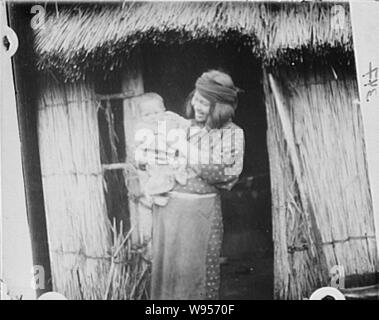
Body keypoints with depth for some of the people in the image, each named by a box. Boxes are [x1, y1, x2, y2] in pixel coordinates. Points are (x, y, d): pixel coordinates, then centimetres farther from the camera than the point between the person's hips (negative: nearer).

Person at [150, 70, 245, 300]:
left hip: (203, 208, -3)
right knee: (166, 263, 9)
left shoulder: (231, 133, -1)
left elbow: (229, 173, -11)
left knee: (201, 268, 4)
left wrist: (192, 168, -12)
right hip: (169, 204, 4)